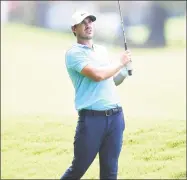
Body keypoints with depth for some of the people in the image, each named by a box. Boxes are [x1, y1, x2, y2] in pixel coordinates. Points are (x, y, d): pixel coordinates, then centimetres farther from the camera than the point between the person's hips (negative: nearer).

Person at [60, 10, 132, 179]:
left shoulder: (102, 50, 18)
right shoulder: (74, 53, -5)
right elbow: (97, 75, -19)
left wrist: (125, 71, 7)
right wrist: (120, 62, -5)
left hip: (115, 116, 6)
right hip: (91, 118, -6)